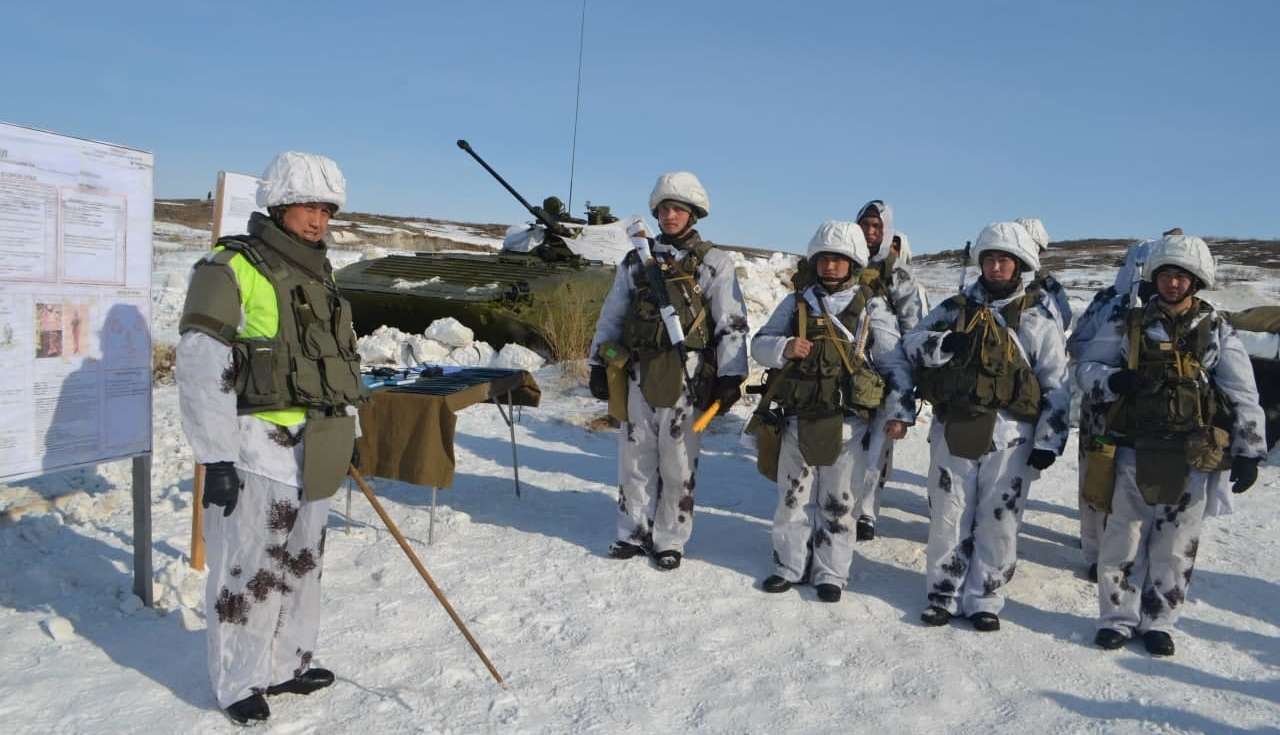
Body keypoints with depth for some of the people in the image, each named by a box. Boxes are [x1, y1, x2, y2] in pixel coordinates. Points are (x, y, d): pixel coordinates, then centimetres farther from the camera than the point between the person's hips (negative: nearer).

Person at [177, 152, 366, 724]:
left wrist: (347, 430, 21)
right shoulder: (230, 269, -10)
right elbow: (201, 367, -16)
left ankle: (287, 666, 32)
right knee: (248, 568, 2)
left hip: (313, 450, 8)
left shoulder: (319, 276, 15)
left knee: (301, 563, 16)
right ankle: (239, 683, 18)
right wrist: (215, 458, -18)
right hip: (257, 447, -8)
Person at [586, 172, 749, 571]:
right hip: (640, 372, 4)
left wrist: (730, 377, -10)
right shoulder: (636, 260, 11)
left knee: (678, 462, 3)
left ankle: (669, 540, 16)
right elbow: (611, 316, 15)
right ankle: (634, 532, 23)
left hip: (686, 376, -3)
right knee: (634, 456, 9)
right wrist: (598, 365, 11)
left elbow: (732, 323, -3)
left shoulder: (714, 263, 1)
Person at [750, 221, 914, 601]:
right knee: (793, 496, 11)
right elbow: (759, 344, 11)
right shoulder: (796, 303, 8)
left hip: (847, 423, -2)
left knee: (838, 500, 8)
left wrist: (899, 411, -9)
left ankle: (830, 572, 20)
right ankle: (790, 565, 24)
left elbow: (895, 362, -1)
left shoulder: (872, 307, 0)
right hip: (798, 419, 3)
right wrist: (784, 348, -11)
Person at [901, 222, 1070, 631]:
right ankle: (944, 595, 20)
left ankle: (984, 599, 19)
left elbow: (1056, 384, 3)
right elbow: (911, 344, 7)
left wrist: (1048, 441, -3)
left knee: (997, 522, 5)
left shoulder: (1037, 319, 3)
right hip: (953, 431, 2)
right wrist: (946, 345, -13)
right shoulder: (955, 308, 9)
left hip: (1010, 437, -1)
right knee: (948, 518, 7)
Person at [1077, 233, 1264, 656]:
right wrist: (1114, 381, -16)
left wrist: (1248, 451, 1)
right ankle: (1119, 618, 20)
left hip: (1193, 459, 1)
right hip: (1136, 452, 0)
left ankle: (1158, 622, 24)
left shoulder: (1217, 331, 4)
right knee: (1123, 541, 5)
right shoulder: (1126, 324, 3)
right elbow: (1088, 370, 6)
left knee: (1176, 546, 9)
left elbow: (1243, 396, 6)